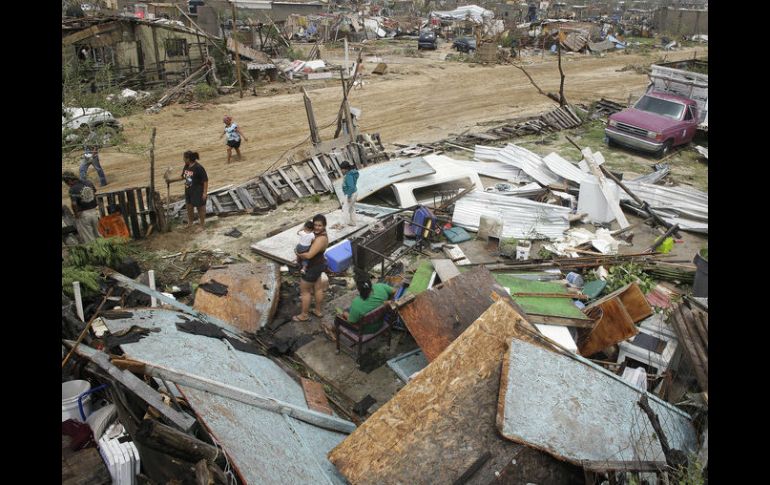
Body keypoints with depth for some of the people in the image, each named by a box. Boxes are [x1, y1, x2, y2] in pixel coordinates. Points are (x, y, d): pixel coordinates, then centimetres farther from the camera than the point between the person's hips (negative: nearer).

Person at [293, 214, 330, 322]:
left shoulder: (320, 239, -33)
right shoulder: (322, 234, -3)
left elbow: (309, 255, -35)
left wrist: (298, 254, -17)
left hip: (313, 268, -9)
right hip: (319, 264, 9)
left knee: (304, 290, 8)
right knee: (318, 288, 22)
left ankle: (304, 315, 23)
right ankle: (318, 311, 39)